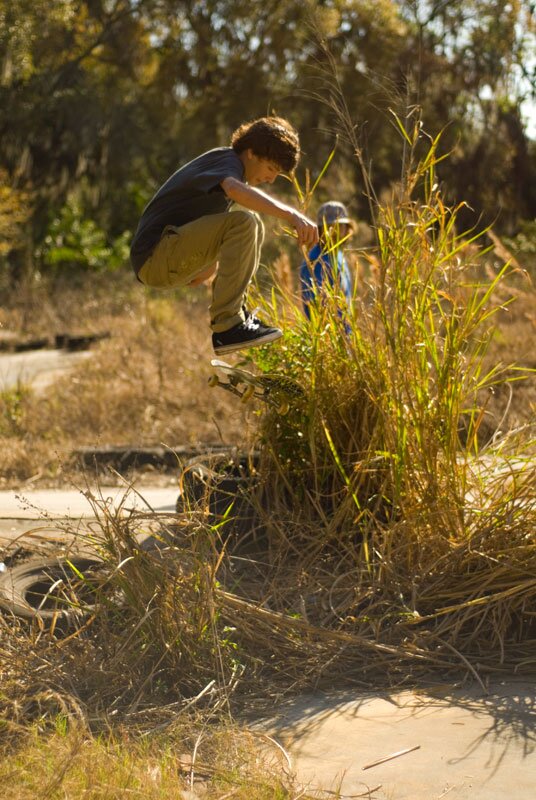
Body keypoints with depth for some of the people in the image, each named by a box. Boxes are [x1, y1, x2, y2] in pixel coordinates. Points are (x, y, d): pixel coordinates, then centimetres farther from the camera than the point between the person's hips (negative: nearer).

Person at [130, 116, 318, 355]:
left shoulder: (224, 165, 20)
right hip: (155, 255, -10)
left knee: (252, 227, 18)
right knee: (243, 223, -26)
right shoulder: (228, 160, -10)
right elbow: (236, 190, -36)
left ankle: (236, 311, 7)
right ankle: (227, 327, -28)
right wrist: (292, 215, -44)